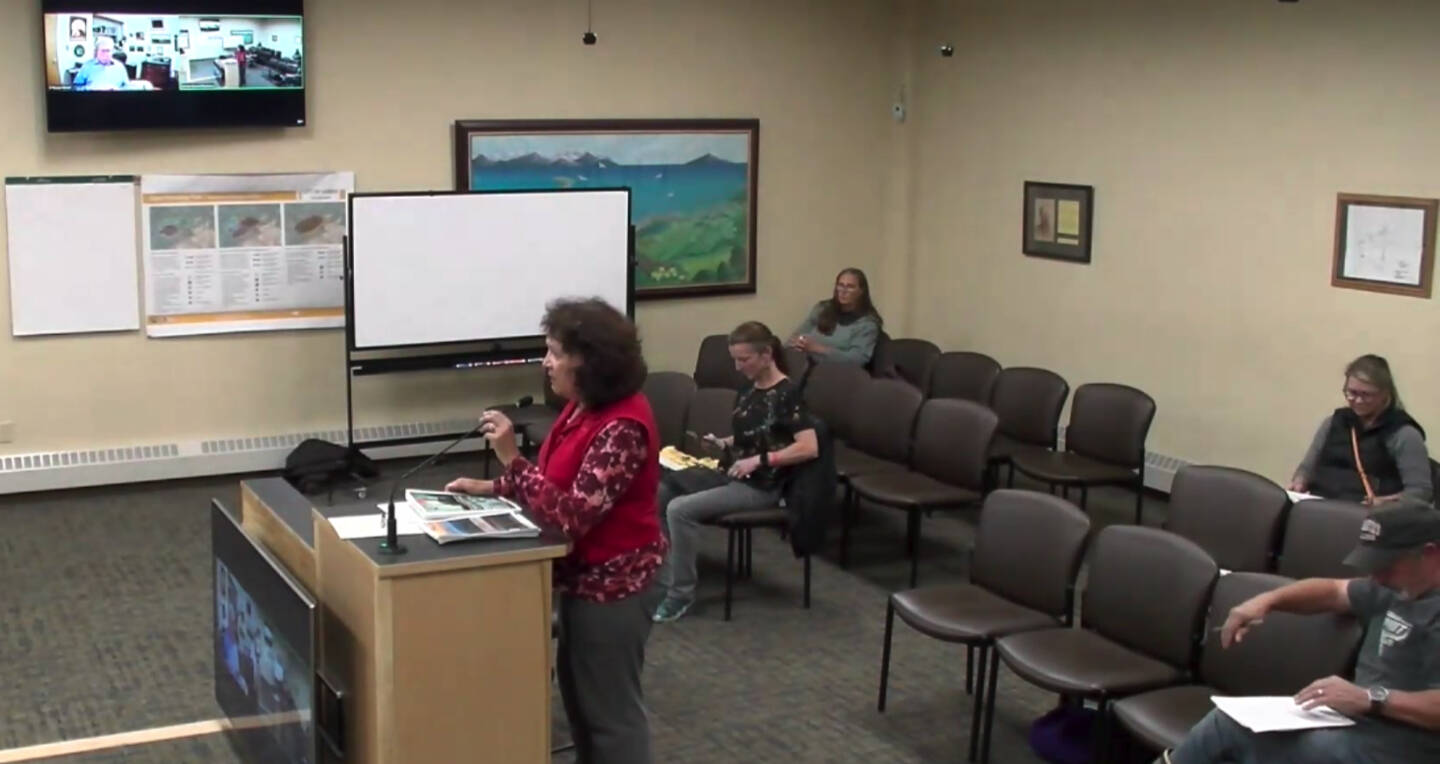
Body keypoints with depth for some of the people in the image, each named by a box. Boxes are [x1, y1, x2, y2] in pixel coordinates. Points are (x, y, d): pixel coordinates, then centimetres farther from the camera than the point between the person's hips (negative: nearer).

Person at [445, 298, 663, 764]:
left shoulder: (622, 426, -27)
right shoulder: (584, 407, 3)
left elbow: (571, 515, -31)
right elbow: (558, 481, 15)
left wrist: (511, 456, -32)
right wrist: (490, 488, 6)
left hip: (613, 579, -10)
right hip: (587, 571, 10)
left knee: (609, 703, 4)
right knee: (576, 681, 23)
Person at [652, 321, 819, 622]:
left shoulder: (786, 394, -15)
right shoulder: (748, 390, 10)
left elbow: (810, 448, -23)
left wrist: (759, 460, -25)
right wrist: (723, 443, 3)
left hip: (759, 486, -9)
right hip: (733, 474, 9)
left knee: (680, 509, -25)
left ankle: (681, 593, -13)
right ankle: (664, 575, 3)